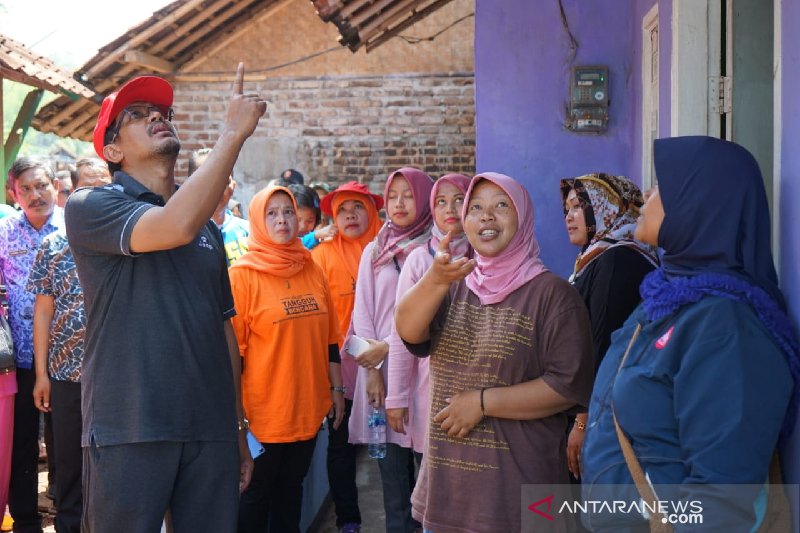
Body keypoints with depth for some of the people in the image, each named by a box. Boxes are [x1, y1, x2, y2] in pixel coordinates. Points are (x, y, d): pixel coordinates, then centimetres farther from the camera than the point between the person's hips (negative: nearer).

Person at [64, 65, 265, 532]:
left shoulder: (209, 227, 16)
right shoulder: (89, 207, -3)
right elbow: (176, 226, -23)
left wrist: (239, 429, 18)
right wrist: (234, 131, -18)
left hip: (212, 430, 5)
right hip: (129, 432, -5)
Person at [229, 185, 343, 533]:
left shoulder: (312, 270, 6)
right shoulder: (243, 274, -8)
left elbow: (329, 337, 12)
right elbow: (232, 348, -10)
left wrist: (336, 388, 11)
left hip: (308, 407, 5)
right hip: (263, 411, -4)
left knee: (291, 487, 17)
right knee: (256, 494, 9)